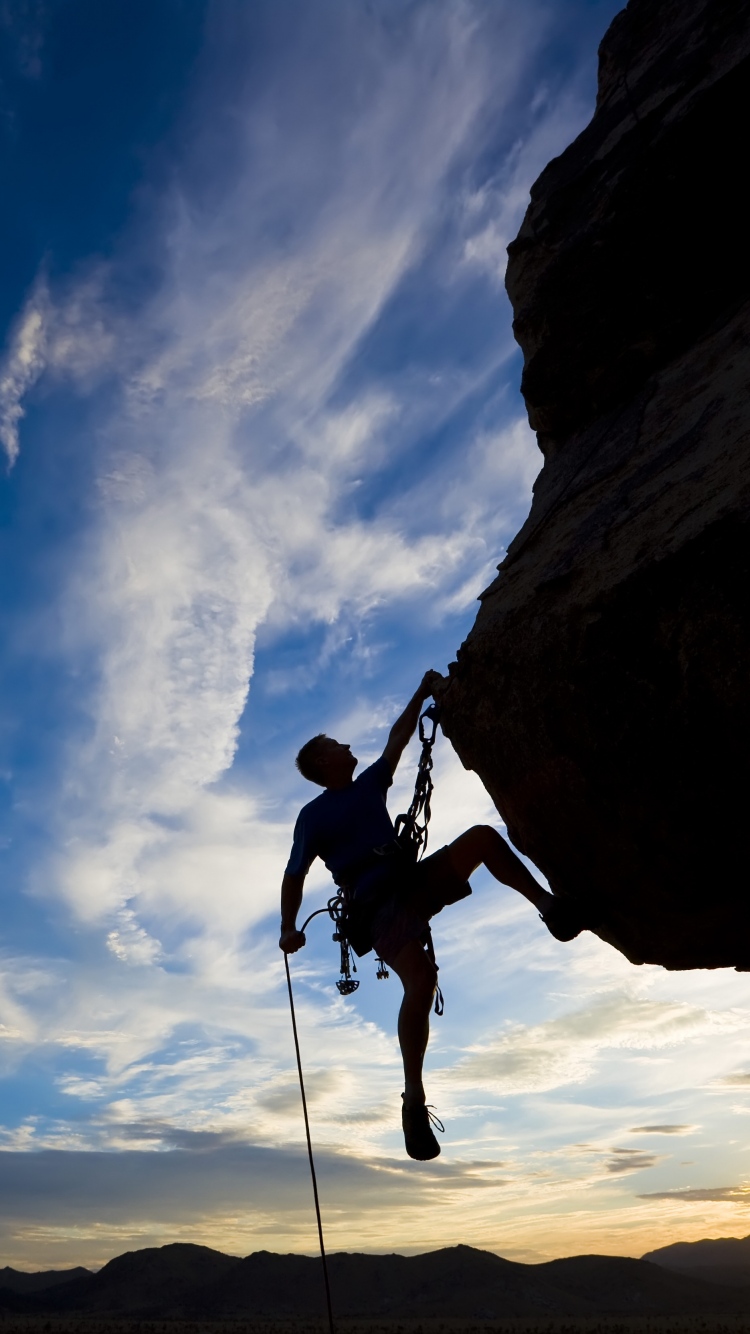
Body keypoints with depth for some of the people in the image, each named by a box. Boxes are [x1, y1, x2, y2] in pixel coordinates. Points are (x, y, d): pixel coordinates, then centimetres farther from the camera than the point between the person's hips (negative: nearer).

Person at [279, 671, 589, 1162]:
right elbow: (295, 877, 1)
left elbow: (397, 739, 23)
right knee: (421, 979, -31)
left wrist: (423, 693, 22)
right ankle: (415, 1101, -21)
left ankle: (549, 905, -15)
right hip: (379, 908, -6)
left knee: (482, 836, -12)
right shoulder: (313, 816, 2)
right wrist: (289, 928, -10)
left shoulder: (369, 785, 18)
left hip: (416, 881, 7)